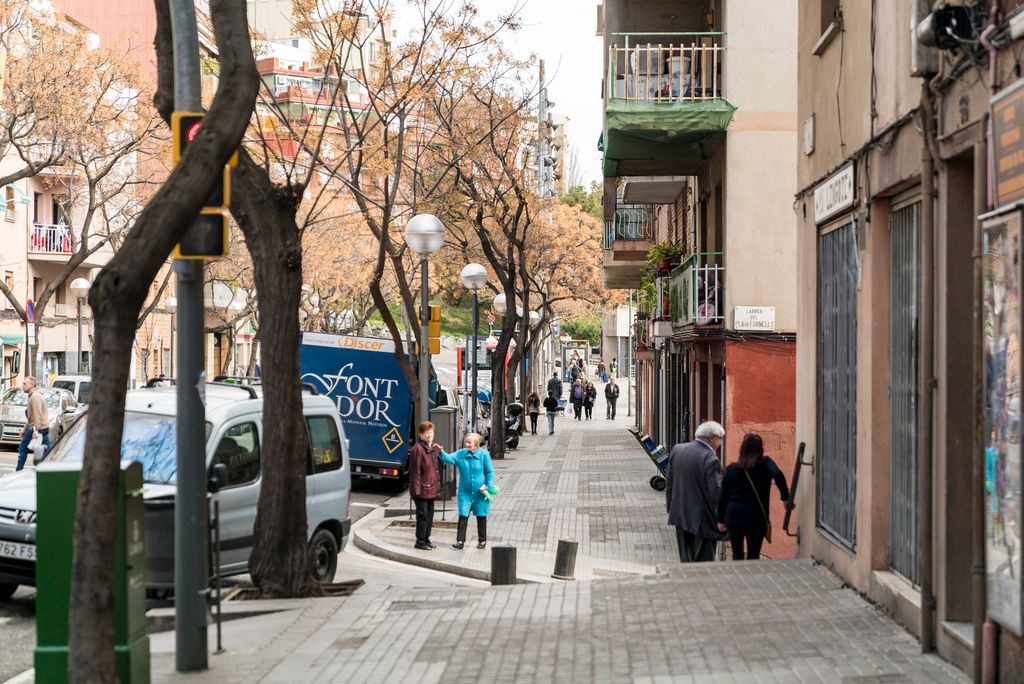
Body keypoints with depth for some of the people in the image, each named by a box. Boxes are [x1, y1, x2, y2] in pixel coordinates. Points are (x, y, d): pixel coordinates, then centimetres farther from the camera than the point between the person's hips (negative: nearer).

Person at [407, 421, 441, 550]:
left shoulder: (433, 448, 12)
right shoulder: (417, 449, -16)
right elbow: (415, 471, -18)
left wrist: (437, 483, 16)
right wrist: (417, 489, -19)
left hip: (431, 489, 9)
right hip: (422, 489, -9)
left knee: (429, 515, 15)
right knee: (422, 515, -2)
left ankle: (426, 539, 25)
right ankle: (420, 541, 7)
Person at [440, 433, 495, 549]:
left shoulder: (484, 454, -9)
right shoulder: (461, 454, -3)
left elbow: (490, 472, -4)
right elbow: (450, 458, -18)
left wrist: (488, 486, -12)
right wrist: (441, 452, -37)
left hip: (480, 492, -1)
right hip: (465, 492, 1)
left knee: (481, 516, 11)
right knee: (463, 516, -2)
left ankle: (482, 540, 25)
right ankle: (460, 541, 4)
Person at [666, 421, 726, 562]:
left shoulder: (677, 450, 3)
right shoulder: (710, 459, -20)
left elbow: (669, 482, 11)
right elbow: (716, 491, -20)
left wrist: (670, 507, 20)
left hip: (680, 515, 7)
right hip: (701, 519, -7)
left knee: (685, 560, 17)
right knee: (703, 561, -1)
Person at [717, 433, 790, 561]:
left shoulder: (731, 469, 5)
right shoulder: (765, 464, -2)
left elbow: (723, 497, 6)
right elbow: (778, 475, -23)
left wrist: (720, 520, 14)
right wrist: (785, 497, -15)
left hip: (733, 517, 2)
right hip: (757, 518, -2)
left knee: (737, 555, 15)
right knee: (753, 557, 5)